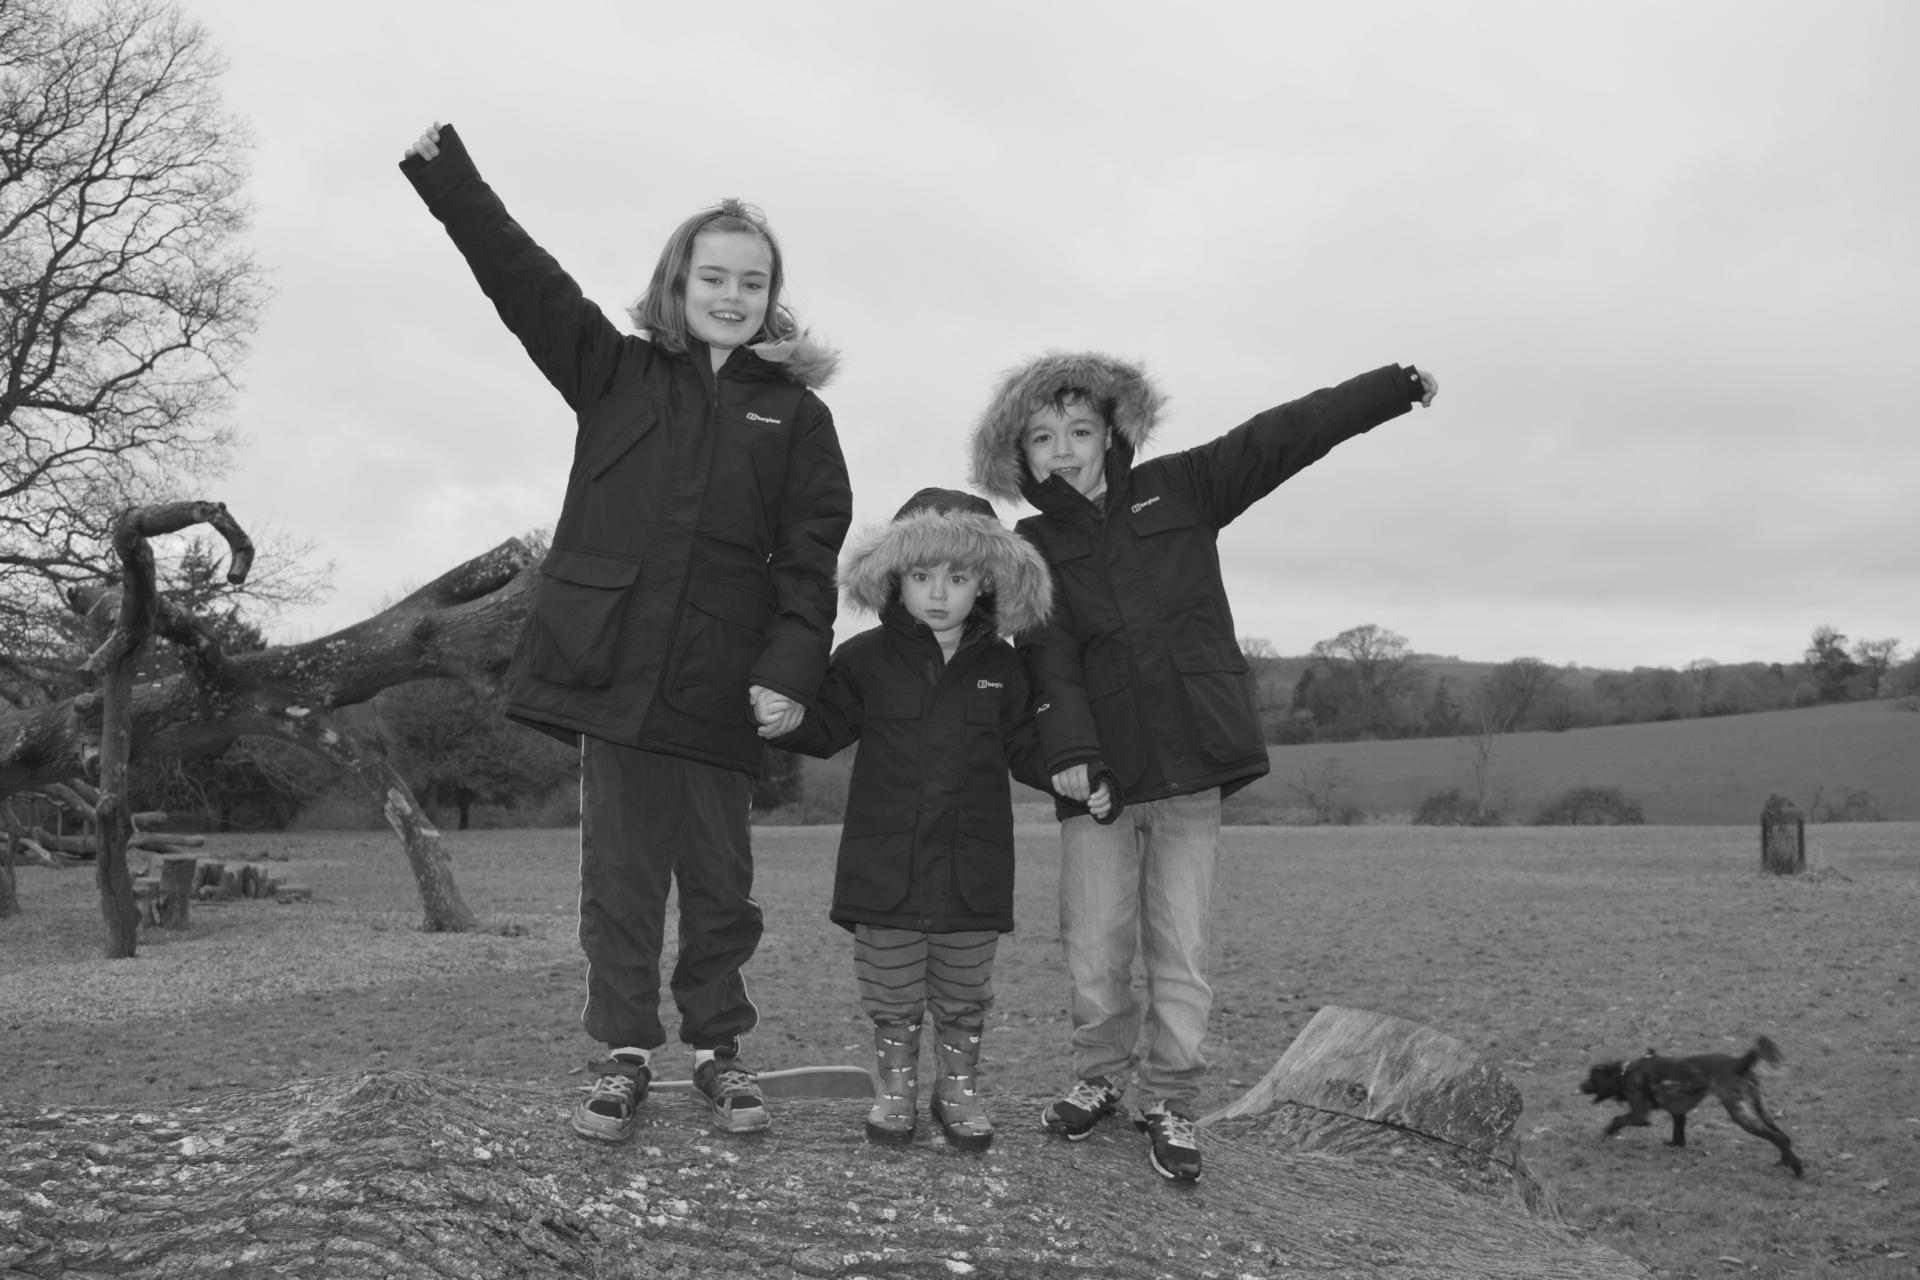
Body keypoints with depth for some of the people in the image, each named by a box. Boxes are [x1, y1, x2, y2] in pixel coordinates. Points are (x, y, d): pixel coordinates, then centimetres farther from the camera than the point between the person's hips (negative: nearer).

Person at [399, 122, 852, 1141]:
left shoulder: (795, 413, 6)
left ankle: (718, 1049, 24)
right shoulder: (618, 372, 10)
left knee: (719, 879, 8)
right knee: (618, 874, 6)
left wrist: (791, 671, -12)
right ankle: (624, 1054, 19)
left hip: (718, 685, -1)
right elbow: (521, 276, 6)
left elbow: (810, 557, -1)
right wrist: (445, 171, -2)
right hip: (609, 665, 1)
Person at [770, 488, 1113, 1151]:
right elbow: (823, 729, 5)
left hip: (972, 866, 1)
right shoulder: (865, 659, -1)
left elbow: (1025, 747, 11)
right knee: (890, 992, 9)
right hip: (885, 864, -1)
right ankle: (896, 1085, 27)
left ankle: (958, 1088, 29)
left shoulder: (1000, 667, 4)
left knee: (964, 994, 12)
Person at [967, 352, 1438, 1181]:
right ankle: (1101, 1079, 28)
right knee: (1093, 953, 3)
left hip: (1191, 769, 0)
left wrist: (1396, 386, 6)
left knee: (1180, 955, 4)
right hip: (1097, 776, 0)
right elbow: (1049, 661, -8)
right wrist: (1067, 750, -22)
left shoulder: (1178, 491, 7)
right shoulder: (1032, 550, 5)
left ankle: (1169, 1103, 20)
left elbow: (1281, 436, 7)